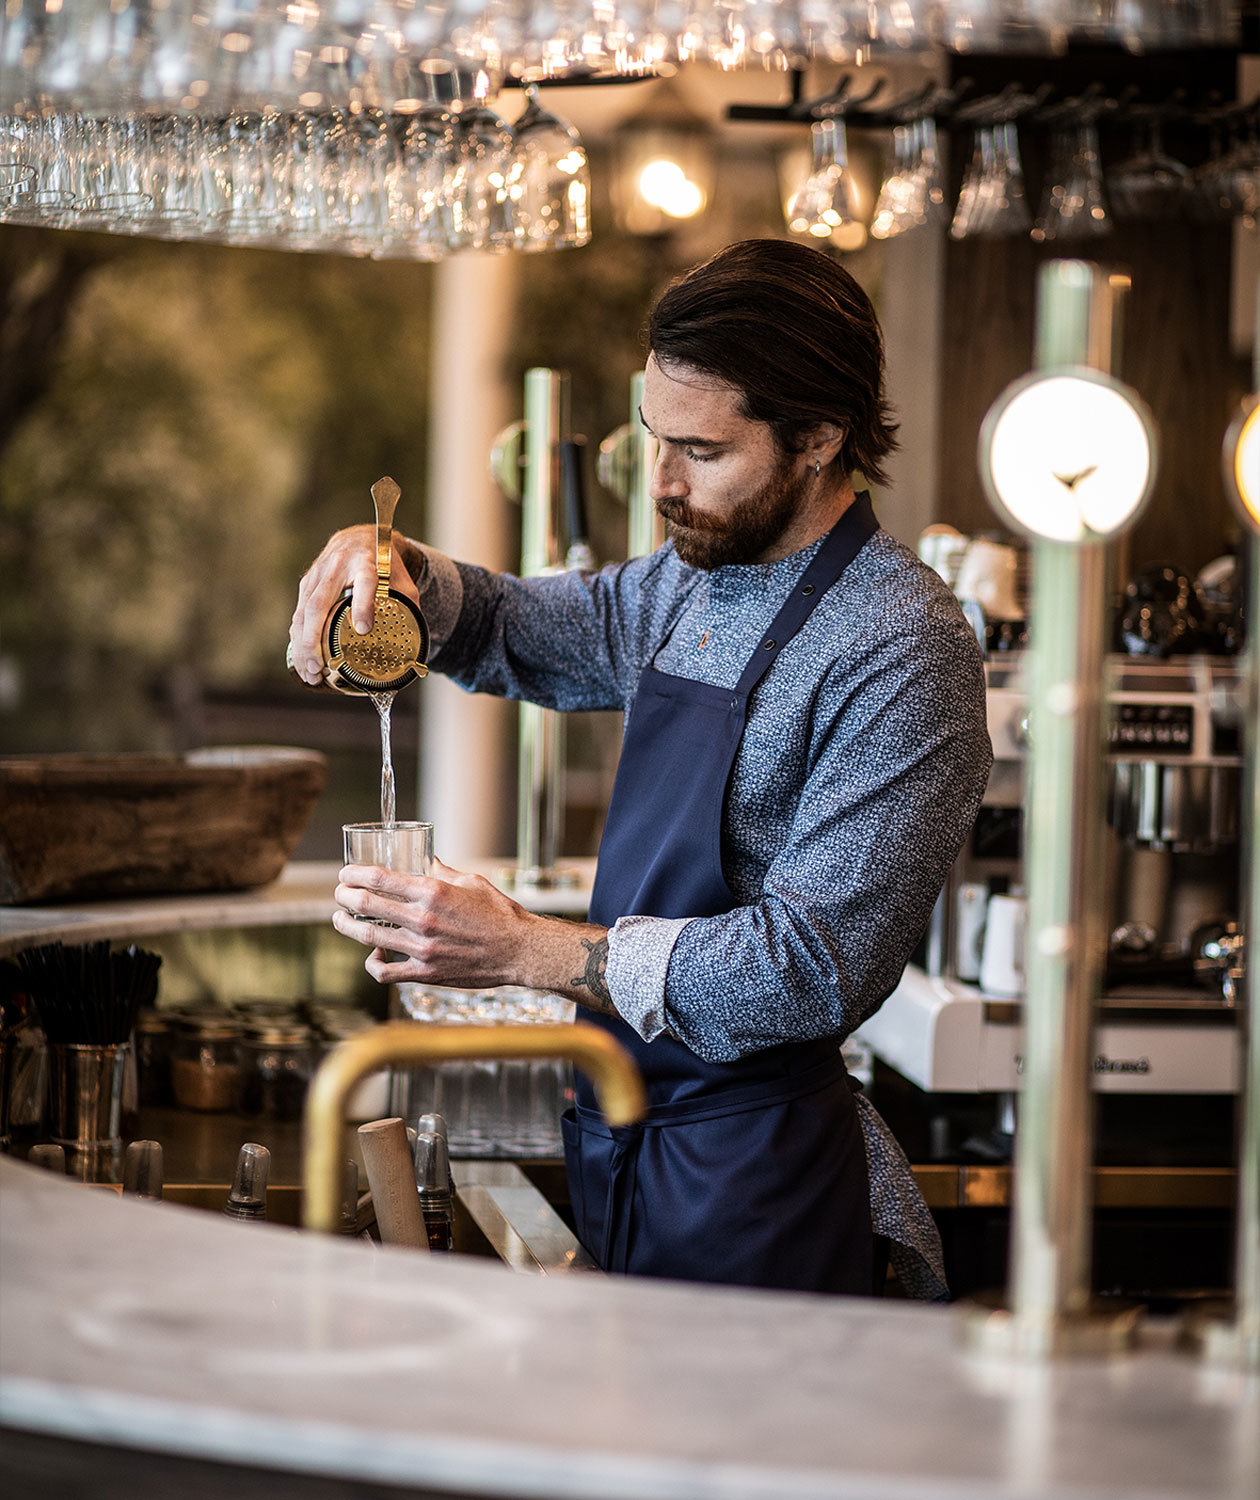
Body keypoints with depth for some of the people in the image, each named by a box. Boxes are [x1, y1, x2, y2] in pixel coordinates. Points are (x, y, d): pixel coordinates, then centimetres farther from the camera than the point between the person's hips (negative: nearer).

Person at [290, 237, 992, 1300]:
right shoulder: (689, 583, 8)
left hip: (754, 1166, -8)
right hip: (617, 1132, 8)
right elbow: (519, 635, 25)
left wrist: (525, 950, -27)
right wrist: (393, 568, 2)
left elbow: (810, 963, -25)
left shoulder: (902, 651, -19)